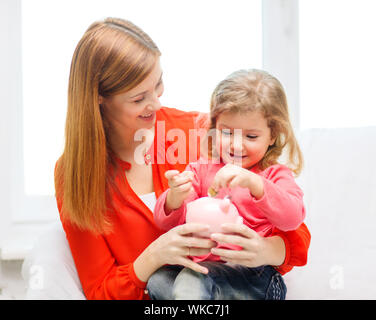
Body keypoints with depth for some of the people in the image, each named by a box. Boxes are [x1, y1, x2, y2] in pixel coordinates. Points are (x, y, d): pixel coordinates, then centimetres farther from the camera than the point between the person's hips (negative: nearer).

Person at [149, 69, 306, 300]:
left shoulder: (275, 175, 6)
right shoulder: (200, 170, 14)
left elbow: (293, 218, -15)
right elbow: (169, 223, 6)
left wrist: (254, 183, -30)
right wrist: (174, 198, -18)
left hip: (251, 274, -4)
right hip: (202, 263, 5)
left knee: (191, 282, -30)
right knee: (157, 280, -23)